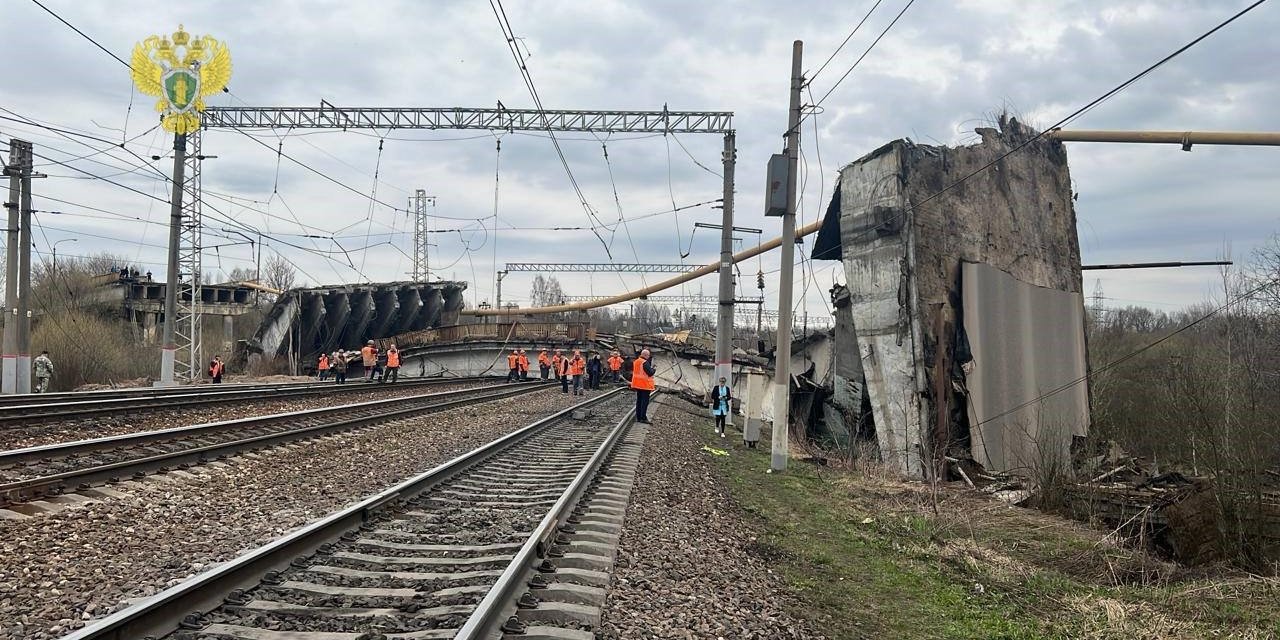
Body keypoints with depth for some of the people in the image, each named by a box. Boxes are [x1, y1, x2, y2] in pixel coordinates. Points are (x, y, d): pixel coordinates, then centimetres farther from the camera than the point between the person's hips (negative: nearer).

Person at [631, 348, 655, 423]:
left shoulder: (635, 362, 10)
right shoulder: (645, 363, -17)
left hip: (637, 384, 9)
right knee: (645, 401, -5)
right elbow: (650, 373, -21)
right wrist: (653, 368, -2)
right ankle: (643, 418, -7)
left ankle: (638, 417, 17)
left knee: (639, 400, 14)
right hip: (645, 385, -9)